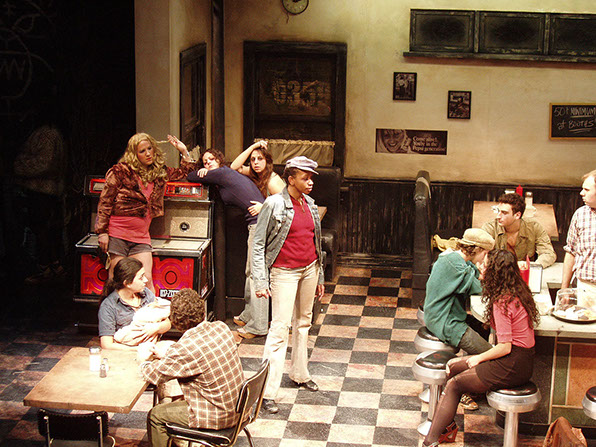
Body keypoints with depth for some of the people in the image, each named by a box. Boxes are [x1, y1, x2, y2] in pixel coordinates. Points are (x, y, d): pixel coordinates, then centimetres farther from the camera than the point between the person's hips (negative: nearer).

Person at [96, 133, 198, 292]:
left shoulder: (159, 173, 12)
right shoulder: (121, 171, -3)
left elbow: (185, 172, 30)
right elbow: (105, 201, -3)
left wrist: (183, 150, 17)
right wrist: (102, 232, -7)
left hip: (141, 237, 4)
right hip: (117, 235, -4)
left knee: (146, 280, -5)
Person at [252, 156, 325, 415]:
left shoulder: (309, 204, 7)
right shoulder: (274, 204, -11)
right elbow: (258, 244, -10)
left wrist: (319, 277, 17)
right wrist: (260, 281, -16)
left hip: (309, 269, 6)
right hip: (284, 272, -6)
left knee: (303, 322, 15)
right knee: (280, 328, -10)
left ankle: (299, 374, 30)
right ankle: (268, 391, -7)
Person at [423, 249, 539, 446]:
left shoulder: (502, 302, -20)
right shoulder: (518, 292, 8)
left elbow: (505, 347, -21)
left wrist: (479, 358, -8)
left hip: (512, 366, -10)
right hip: (522, 360, 10)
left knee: (454, 384, -5)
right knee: (452, 366, 12)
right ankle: (447, 427, 14)